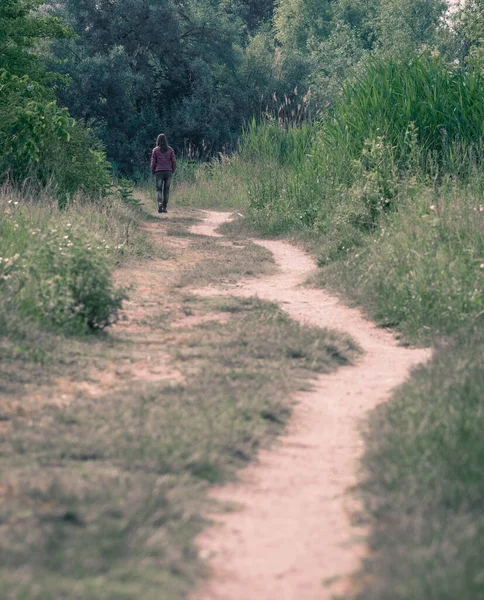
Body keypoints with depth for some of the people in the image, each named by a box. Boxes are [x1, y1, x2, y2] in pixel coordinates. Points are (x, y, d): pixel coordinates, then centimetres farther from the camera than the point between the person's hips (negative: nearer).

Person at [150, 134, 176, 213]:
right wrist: (173, 171, 14)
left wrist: (153, 172, 11)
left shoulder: (155, 150, 0)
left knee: (159, 190, 3)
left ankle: (159, 203, -22)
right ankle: (164, 207, 7)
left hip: (159, 172, -1)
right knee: (166, 190, 9)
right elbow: (174, 161, 2)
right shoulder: (170, 149, 4)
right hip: (168, 172, 1)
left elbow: (153, 162, -2)